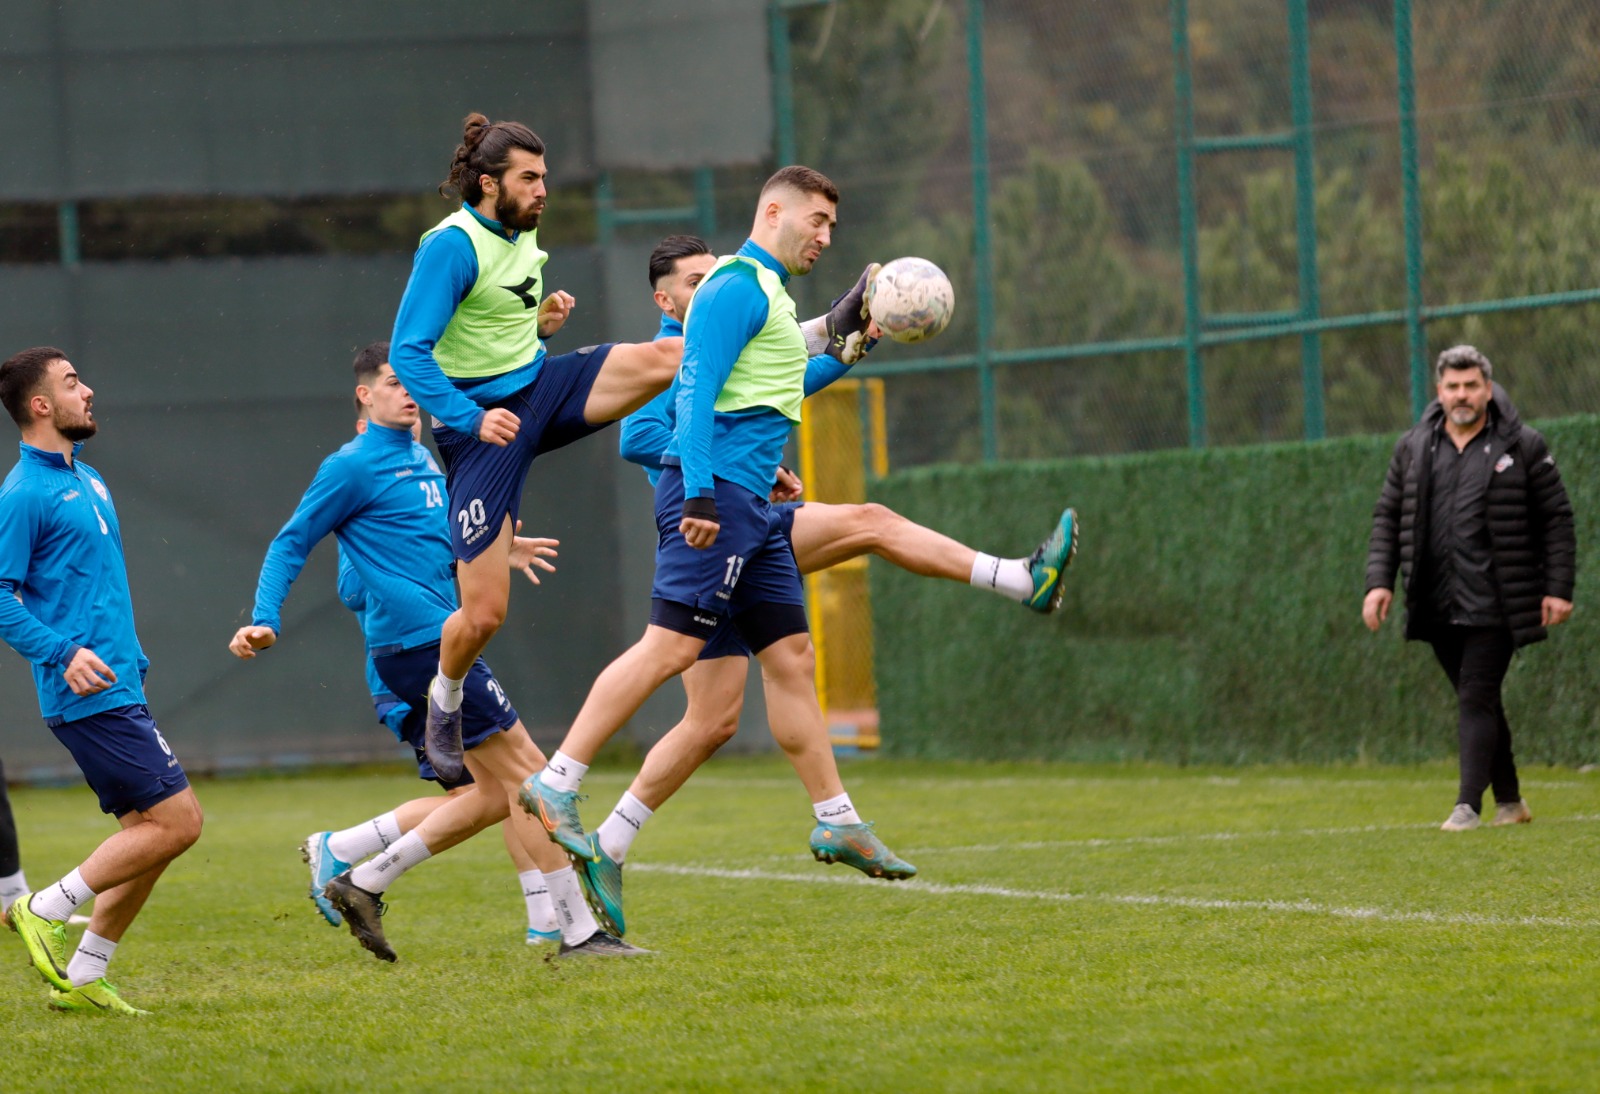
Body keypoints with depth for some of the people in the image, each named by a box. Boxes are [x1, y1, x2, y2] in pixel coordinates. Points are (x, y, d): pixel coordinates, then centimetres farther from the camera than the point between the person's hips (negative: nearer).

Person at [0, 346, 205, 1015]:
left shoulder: (87, 480, 17)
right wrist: (64, 653, -25)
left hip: (119, 689, 9)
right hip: (90, 695, -9)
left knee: (149, 831, 8)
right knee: (176, 821, -12)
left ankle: (81, 978, 11)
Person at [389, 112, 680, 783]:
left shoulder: (524, 233, 8)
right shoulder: (451, 247, -19)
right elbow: (410, 354, -23)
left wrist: (544, 321, 2)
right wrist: (470, 418, -35)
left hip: (541, 386, 7)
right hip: (483, 420, -7)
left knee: (666, 357, -18)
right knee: (484, 614, -6)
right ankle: (444, 703, 23)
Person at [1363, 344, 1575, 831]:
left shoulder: (1522, 447, 0)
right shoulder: (1413, 448, 11)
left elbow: (1557, 518, 1)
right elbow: (1387, 517, 13)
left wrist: (1558, 588, -5)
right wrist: (1380, 581, 1)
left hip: (1494, 604, -4)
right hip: (1437, 604, 4)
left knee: (1477, 698, -12)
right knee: (1477, 700, 11)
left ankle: (1468, 805, -14)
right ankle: (1509, 800, 21)